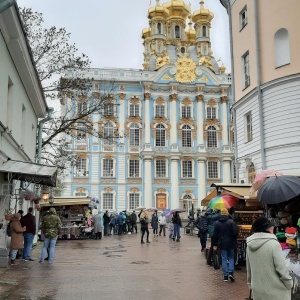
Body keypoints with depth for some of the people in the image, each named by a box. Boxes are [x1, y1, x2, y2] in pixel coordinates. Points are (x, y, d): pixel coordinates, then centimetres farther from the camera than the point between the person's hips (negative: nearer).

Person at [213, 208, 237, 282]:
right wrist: (234, 241, 6)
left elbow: (215, 235, 1)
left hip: (222, 243, 1)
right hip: (230, 243, -1)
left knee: (224, 259, 8)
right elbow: (235, 233, -10)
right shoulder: (231, 222, -9)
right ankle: (230, 272, -3)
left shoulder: (217, 223, -1)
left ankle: (225, 275, 8)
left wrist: (215, 245, 8)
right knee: (231, 257, 14)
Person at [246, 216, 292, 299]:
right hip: (275, 290, -6)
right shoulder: (273, 244, -18)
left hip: (257, 289, 6)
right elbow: (281, 268, -15)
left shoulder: (250, 245, 2)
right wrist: (289, 283, 0)